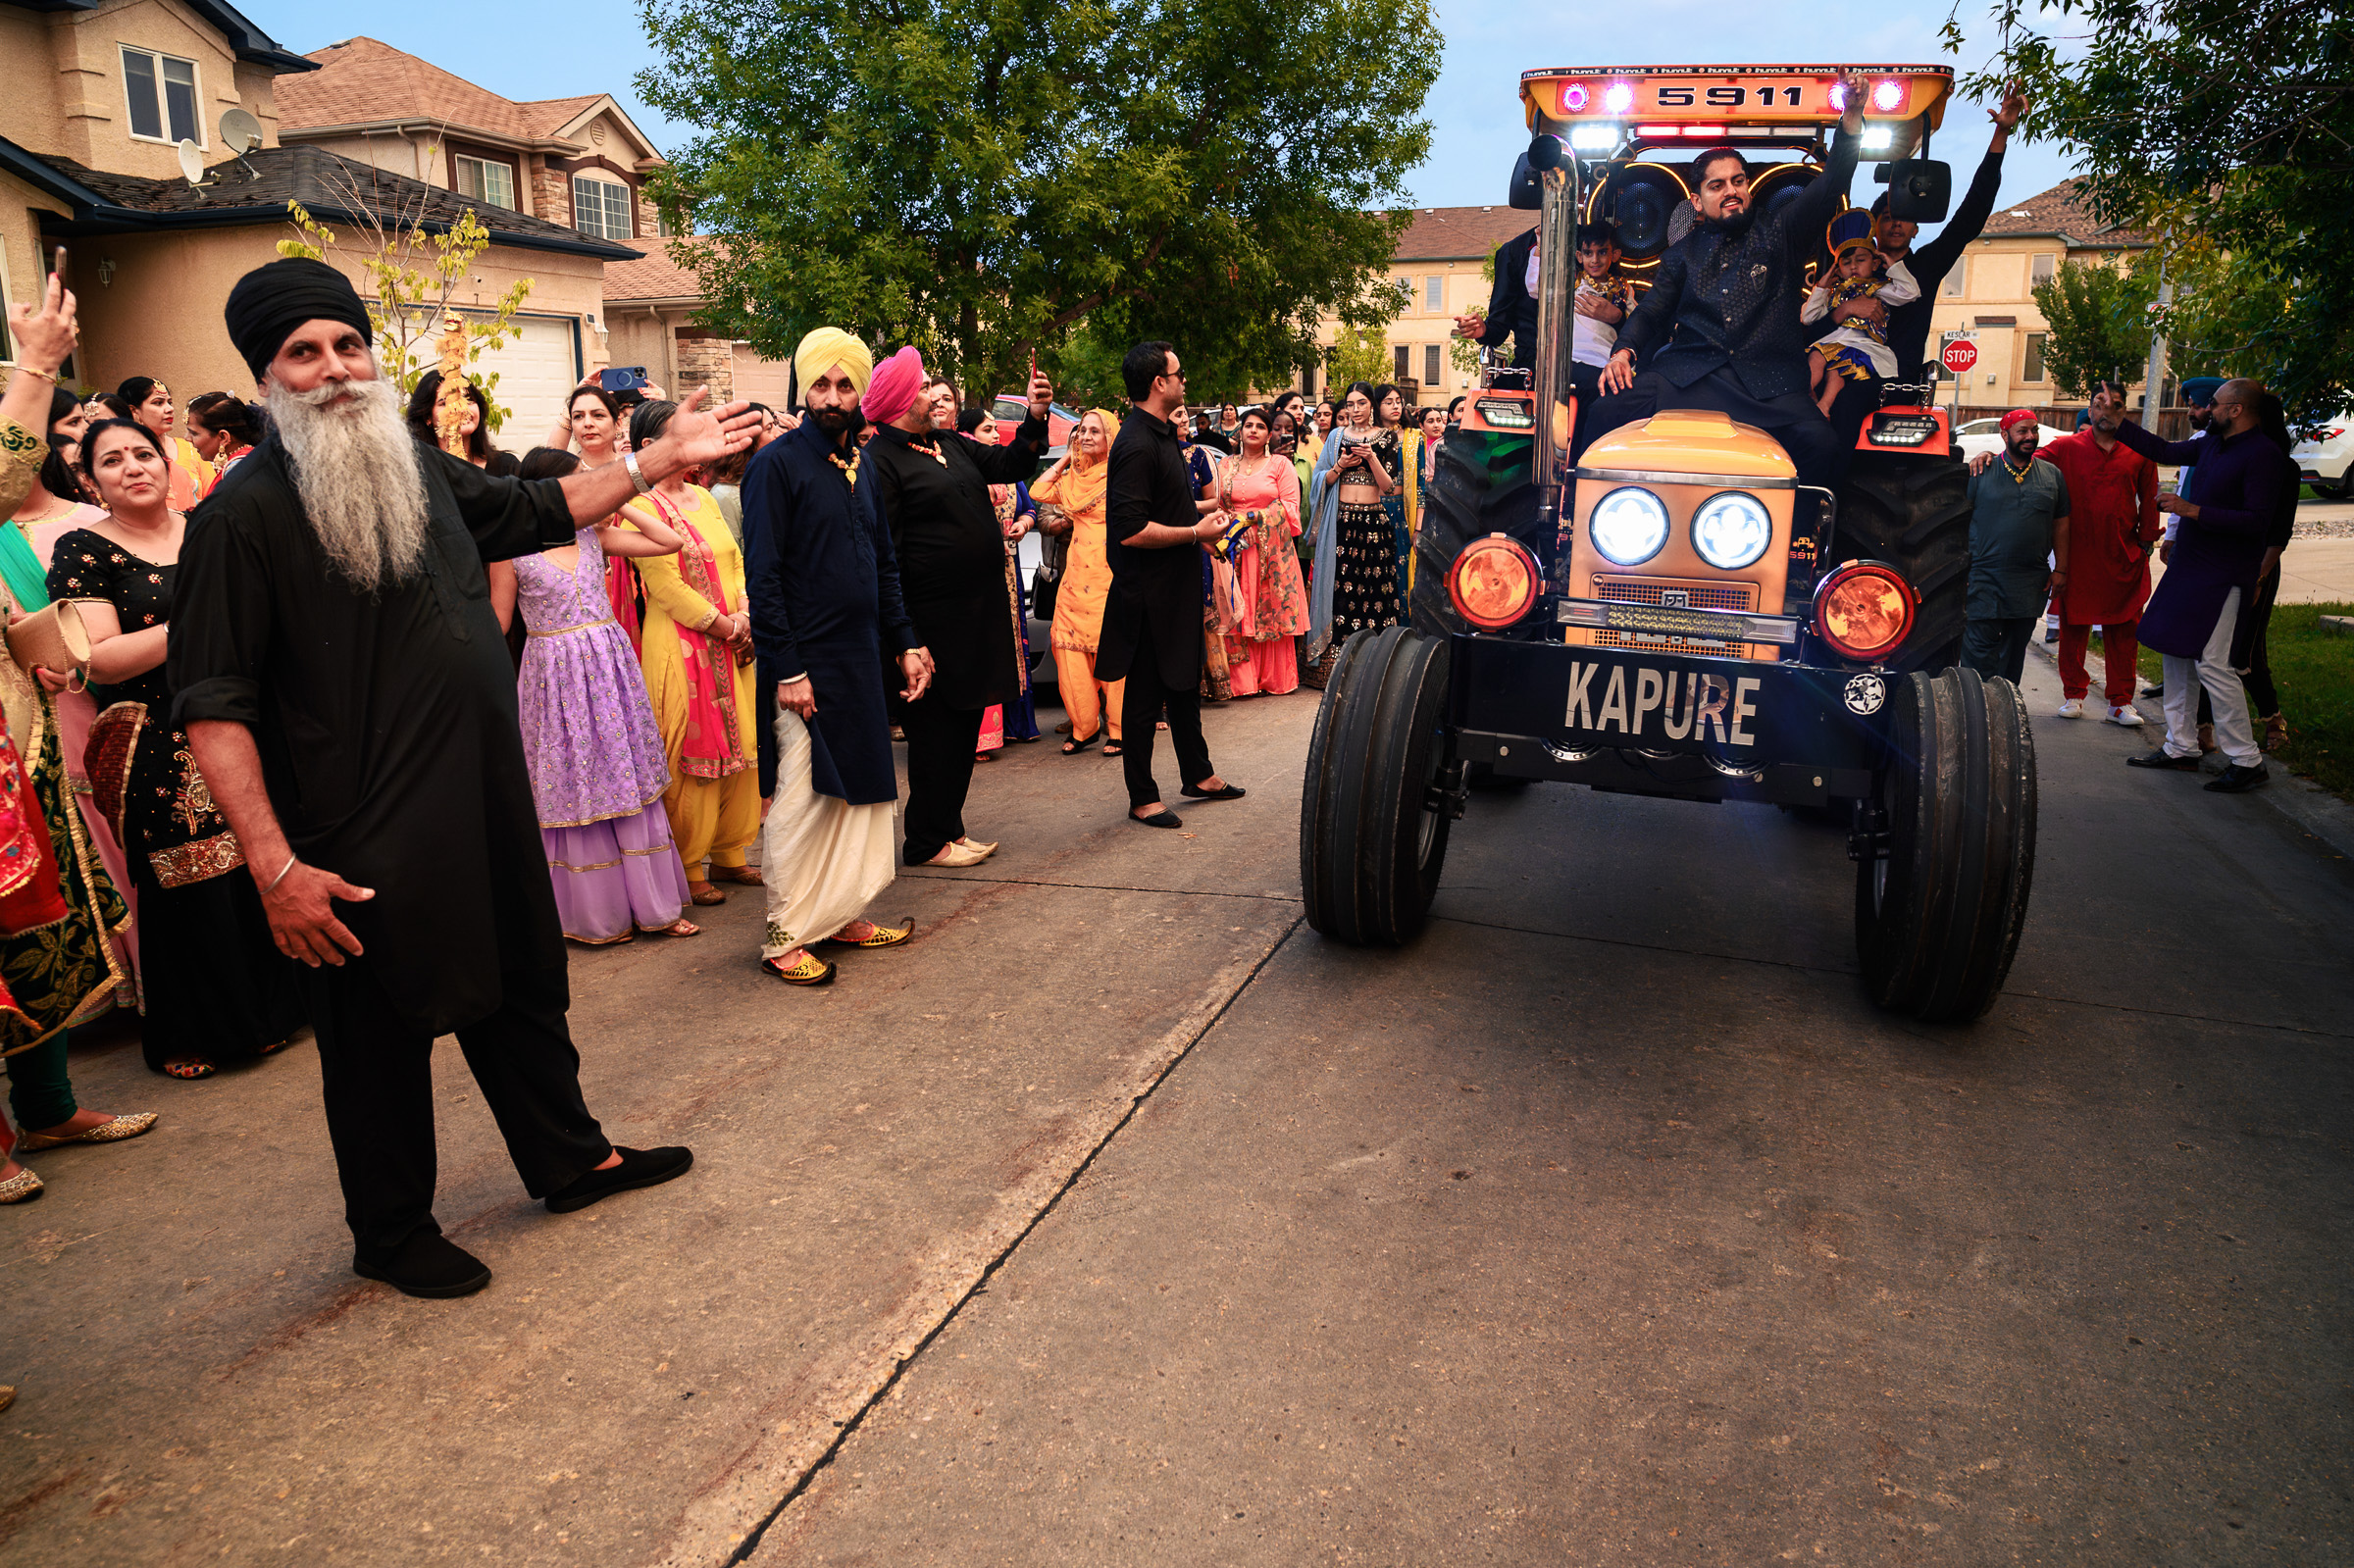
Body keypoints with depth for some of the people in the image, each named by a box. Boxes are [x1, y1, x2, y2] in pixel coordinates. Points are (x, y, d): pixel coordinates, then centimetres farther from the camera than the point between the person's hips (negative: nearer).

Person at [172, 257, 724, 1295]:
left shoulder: (417, 465, 6)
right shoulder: (246, 515, -15)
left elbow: (532, 512, 24)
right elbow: (213, 704, -17)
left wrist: (661, 460, 19)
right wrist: (276, 866, -22)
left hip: (487, 809, 7)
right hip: (362, 849, -7)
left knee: (524, 992, 20)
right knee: (380, 1039, 9)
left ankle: (571, 1159, 40)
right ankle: (392, 1236, 30)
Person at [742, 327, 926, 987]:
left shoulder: (863, 463, 13)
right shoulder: (777, 463, -8)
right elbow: (763, 576, -13)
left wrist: (905, 642, 12)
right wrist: (785, 669, -17)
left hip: (862, 659, 7)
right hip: (807, 663, -7)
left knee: (858, 790, 12)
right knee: (800, 798, -2)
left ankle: (840, 913, 25)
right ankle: (783, 937, 9)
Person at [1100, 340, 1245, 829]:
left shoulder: (1161, 435, 11)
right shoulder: (1137, 445, -21)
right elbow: (1132, 530, -28)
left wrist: (1199, 515, 11)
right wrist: (1196, 532, -19)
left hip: (1177, 585, 10)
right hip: (1149, 592, -10)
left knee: (1185, 682, 20)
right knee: (1145, 693, 1)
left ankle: (1198, 774, 34)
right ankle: (1142, 798, 12)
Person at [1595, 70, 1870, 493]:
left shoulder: (1779, 233, 21)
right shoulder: (1683, 252, 25)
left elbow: (1830, 185, 10)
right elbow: (1650, 312, 19)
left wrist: (1852, 114, -5)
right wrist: (1624, 350, -4)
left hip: (1768, 381, -1)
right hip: (1687, 374, 1)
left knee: (1822, 447, -30)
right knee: (1608, 411, -26)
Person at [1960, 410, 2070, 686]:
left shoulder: (2052, 475, 10)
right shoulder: (1981, 473, 0)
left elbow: (2060, 525, 13)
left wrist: (2060, 570, 8)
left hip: (2031, 584, 3)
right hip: (1985, 578, -3)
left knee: (2015, 649, 11)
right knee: (1979, 648, -7)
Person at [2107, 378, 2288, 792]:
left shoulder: (2263, 456, -15)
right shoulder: (2211, 444, 10)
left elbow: (2257, 522, -21)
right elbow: (2164, 451, 24)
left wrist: (2193, 510, -22)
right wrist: (2117, 424, 21)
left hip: (2223, 576, -9)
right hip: (2187, 566, 9)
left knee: (2212, 664, -12)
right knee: (2176, 656, 12)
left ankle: (2247, 761, -3)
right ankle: (2181, 748, 22)